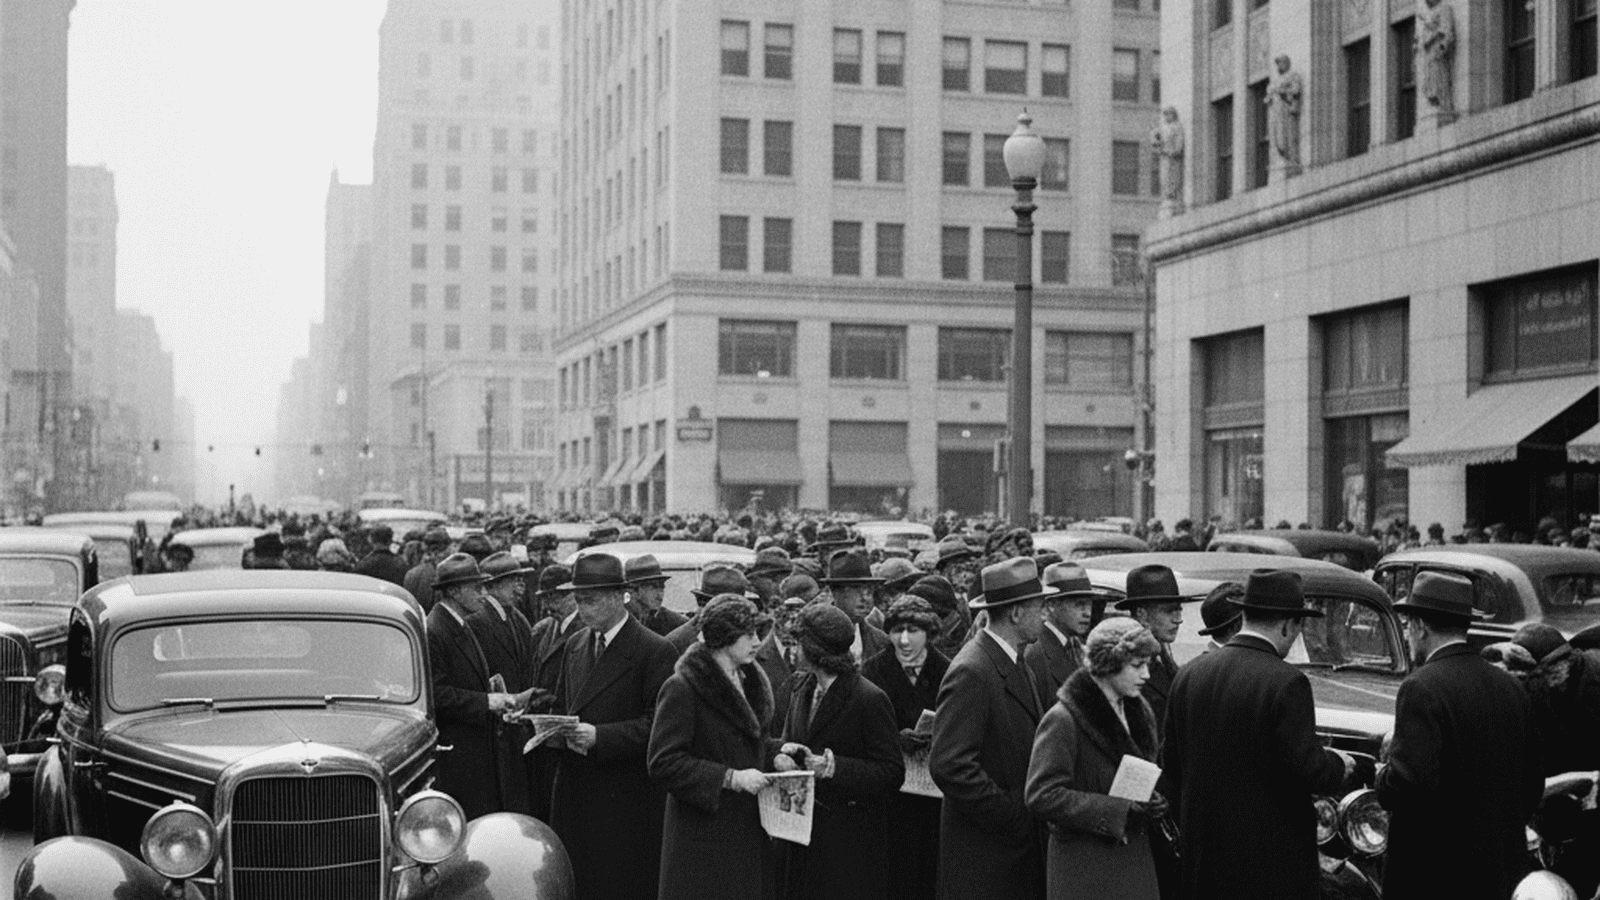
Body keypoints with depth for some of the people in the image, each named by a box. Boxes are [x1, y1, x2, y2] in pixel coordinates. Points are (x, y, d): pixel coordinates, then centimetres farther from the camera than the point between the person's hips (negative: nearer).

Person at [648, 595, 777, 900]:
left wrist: (774, 754, 2)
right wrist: (730, 778, -21)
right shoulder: (681, 689, -13)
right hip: (701, 831, -7)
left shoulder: (747, 681, 12)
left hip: (745, 828, 7)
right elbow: (662, 764, -18)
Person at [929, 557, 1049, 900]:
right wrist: (1012, 815, -18)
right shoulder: (971, 673, -18)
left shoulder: (1017, 665, 12)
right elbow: (949, 765, -23)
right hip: (984, 850, -8)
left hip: (1022, 842, 8)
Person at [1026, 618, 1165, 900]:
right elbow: (1042, 796, -19)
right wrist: (1118, 810, -20)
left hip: (1134, 857, 7)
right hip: (1085, 864, -7)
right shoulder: (1063, 720, -15)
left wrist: (1151, 803, -1)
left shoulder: (1138, 713, 11)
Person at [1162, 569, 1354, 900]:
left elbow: (1169, 762, 8)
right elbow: (1306, 768, -18)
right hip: (1271, 863, -6)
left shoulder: (1188, 675, 3)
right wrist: (1337, 764, 3)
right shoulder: (1287, 682, -15)